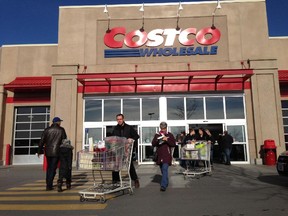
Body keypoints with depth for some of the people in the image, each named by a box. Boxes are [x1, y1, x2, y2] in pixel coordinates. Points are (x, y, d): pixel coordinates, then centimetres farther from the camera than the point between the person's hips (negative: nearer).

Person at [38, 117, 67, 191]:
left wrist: (39, 151, 10)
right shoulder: (61, 130, -2)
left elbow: (42, 141, 3)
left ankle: (48, 183, 28)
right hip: (56, 152, -3)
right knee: (53, 168, 2)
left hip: (48, 151, 4)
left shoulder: (47, 130, 5)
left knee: (49, 167, 20)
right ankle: (49, 185, -1)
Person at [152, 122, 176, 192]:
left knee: (165, 169, -17)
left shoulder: (170, 135, 1)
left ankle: (163, 185, -20)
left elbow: (174, 144, -3)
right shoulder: (157, 135, 8)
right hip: (159, 155, 4)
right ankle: (166, 183, 35)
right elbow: (153, 144, 6)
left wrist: (167, 140, -16)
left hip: (167, 155, -4)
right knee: (162, 170, 15)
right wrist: (157, 140, -14)